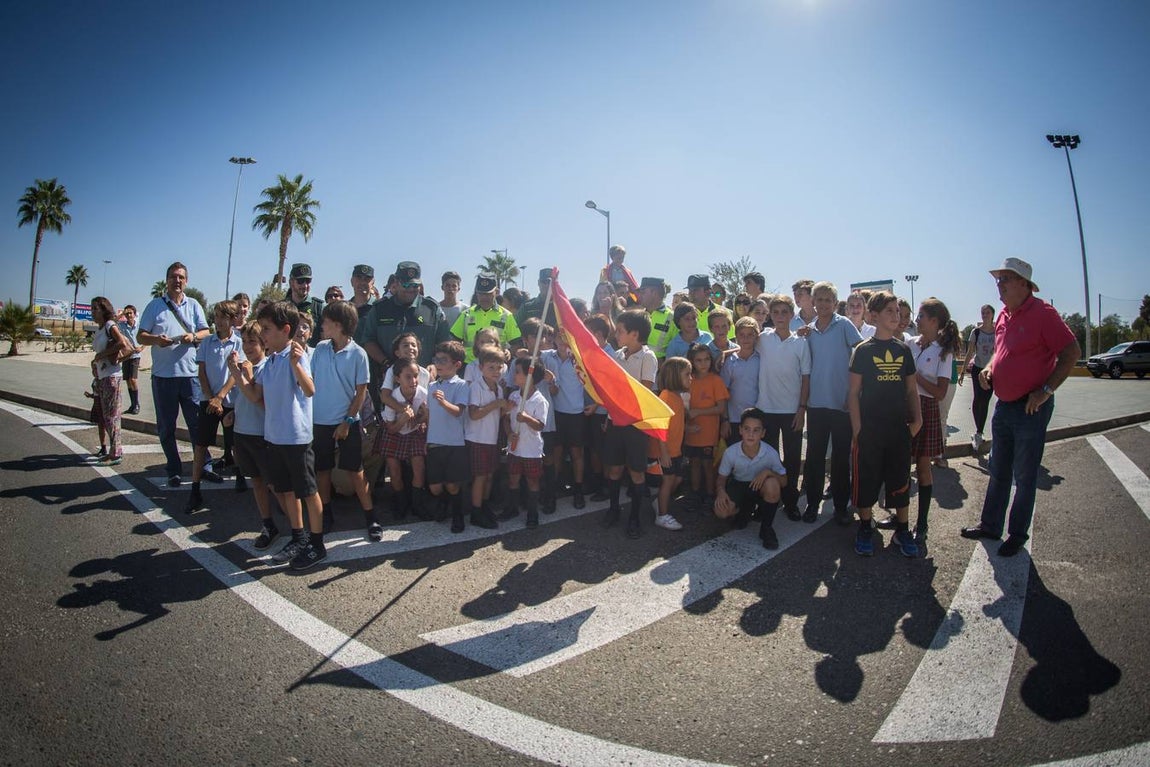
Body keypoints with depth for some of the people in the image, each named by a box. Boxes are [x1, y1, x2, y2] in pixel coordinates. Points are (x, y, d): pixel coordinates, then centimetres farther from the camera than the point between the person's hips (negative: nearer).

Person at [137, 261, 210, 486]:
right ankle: (174, 471, 17)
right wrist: (156, 339, -15)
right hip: (163, 374, 0)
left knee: (197, 422, 2)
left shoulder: (194, 305, 12)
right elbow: (141, 336, 6)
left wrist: (194, 336, -13)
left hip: (190, 372, 0)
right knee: (166, 427, 7)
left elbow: (205, 332, 9)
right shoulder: (155, 305, 7)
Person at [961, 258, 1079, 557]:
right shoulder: (1003, 316, 9)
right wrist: (989, 368, 4)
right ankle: (990, 525, 28)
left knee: (1024, 477, 5)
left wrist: (1046, 390, -19)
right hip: (1004, 406, 8)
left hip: (1031, 409, -8)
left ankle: (1018, 534, 19)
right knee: (998, 471, 16)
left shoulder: (1042, 313, -14)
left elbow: (1071, 352, -16)